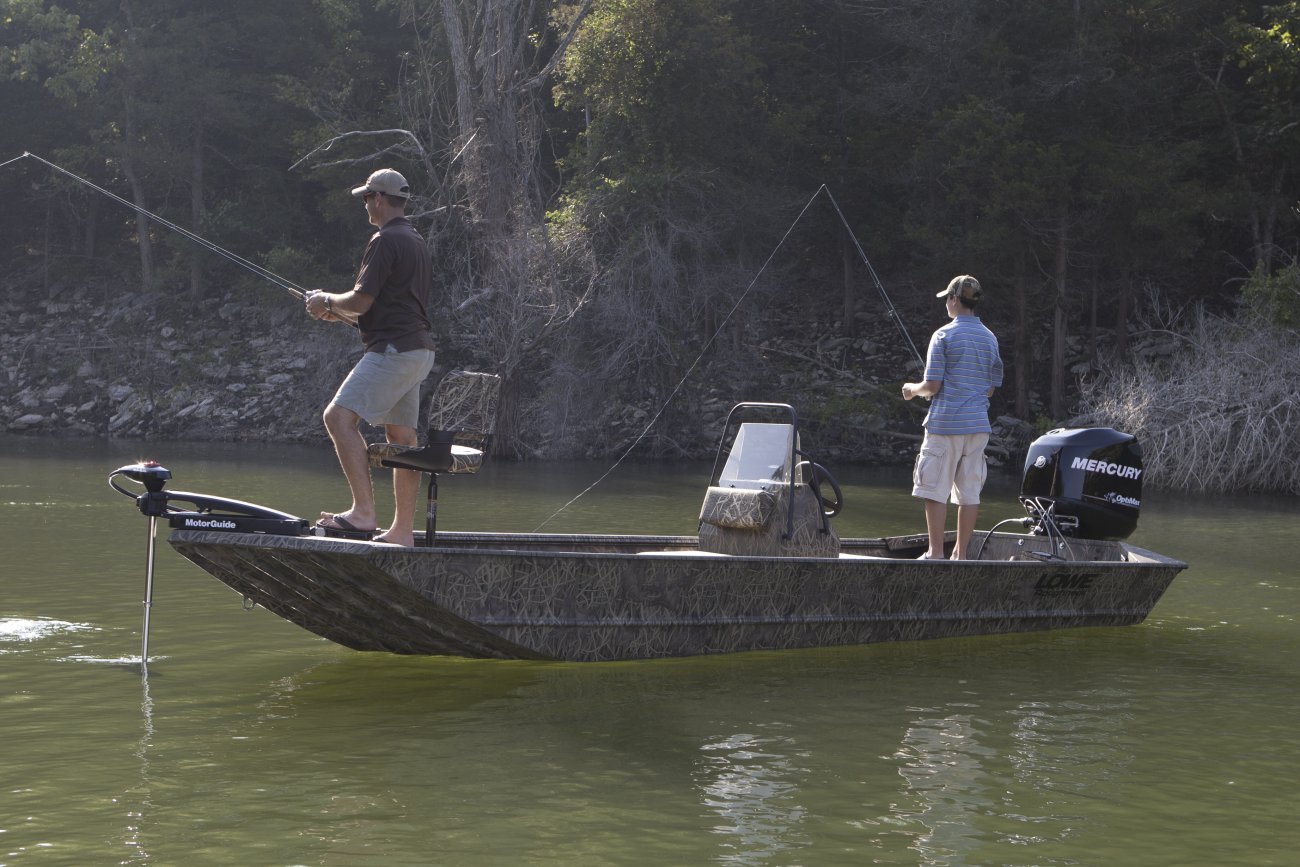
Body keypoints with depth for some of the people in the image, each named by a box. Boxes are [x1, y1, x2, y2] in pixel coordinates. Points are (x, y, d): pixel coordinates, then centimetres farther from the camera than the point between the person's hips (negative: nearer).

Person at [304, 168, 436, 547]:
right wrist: (341, 313, 23)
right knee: (401, 437, 10)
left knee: (339, 416, -16)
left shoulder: (385, 241, -11)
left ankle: (364, 512, -23)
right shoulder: (417, 242, 21)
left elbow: (361, 301, -15)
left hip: (393, 349, -10)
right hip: (419, 349, 10)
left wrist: (328, 301, 5)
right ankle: (402, 531, 13)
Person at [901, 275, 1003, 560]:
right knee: (969, 492, 7)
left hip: (945, 423, -6)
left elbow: (933, 385, -10)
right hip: (978, 424, 6)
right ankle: (960, 554, 11)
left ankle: (936, 553, 0)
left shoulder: (944, 336, -7)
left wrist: (913, 389, 10)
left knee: (936, 491, 0)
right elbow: (991, 388, 14)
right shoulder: (990, 338, 11)